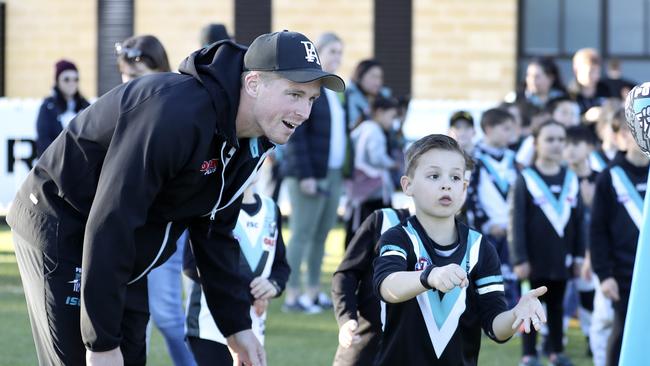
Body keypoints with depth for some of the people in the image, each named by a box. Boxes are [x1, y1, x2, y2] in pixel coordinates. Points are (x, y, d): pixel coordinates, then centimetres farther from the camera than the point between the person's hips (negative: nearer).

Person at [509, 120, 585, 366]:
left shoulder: (571, 180, 5)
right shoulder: (525, 180, -8)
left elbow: (579, 221, 9)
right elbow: (517, 223, -10)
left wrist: (579, 255, 7)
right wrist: (520, 259, -13)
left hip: (562, 258, 4)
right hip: (535, 259, -4)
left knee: (556, 305, 13)